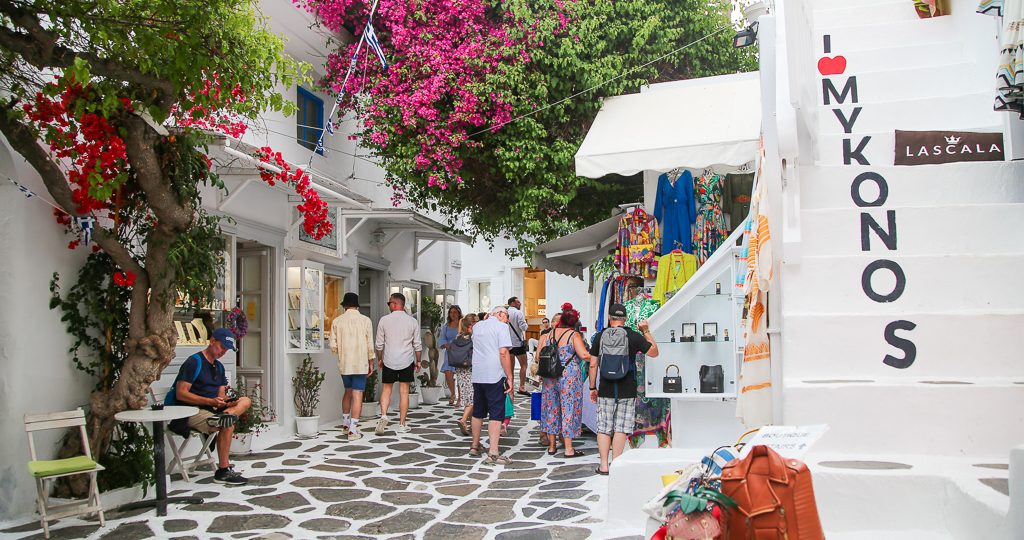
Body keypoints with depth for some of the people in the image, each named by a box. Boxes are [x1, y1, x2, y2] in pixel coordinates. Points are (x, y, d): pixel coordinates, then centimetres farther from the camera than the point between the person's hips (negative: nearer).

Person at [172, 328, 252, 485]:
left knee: (246, 401, -6)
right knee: (228, 425, -29)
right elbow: (181, 394, -18)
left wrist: (226, 400, -12)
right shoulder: (194, 362, -10)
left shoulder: (219, 366, 17)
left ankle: (223, 416, -35)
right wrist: (211, 401, -24)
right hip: (192, 412, -8)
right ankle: (223, 471, -23)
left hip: (212, 409, 8)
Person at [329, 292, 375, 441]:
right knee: (357, 395, -1)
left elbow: (333, 346, -2)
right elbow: (370, 345, -5)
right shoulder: (365, 320, -5)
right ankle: (353, 429, -6)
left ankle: (345, 422, 33)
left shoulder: (337, 321, -2)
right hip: (360, 364, -3)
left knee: (348, 392, 22)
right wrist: (371, 363, 6)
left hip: (344, 363, 3)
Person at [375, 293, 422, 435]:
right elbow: (417, 344, 2)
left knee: (386, 389, 11)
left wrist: (379, 359, 16)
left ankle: (383, 416, -10)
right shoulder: (412, 321, -1)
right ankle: (402, 425, 8)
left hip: (389, 360, 0)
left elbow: (380, 343, 2)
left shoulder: (384, 320, -4)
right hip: (407, 361, 0)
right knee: (404, 391, 5)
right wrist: (418, 361, 14)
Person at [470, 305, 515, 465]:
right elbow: (503, 352, -15)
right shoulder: (501, 326, -5)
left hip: (477, 375, 7)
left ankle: (475, 446, 28)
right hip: (494, 376, -7)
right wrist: (509, 377, -13)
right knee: (496, 414, -6)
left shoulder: (477, 326, 15)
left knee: (478, 412, 18)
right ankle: (493, 453, -11)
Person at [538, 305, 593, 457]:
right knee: (569, 408, 2)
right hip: (569, 376, -4)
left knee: (551, 407, 13)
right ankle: (569, 449, 4)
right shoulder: (574, 335, -9)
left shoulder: (548, 334, 4)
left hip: (550, 376, 5)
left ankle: (551, 446, 22)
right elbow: (584, 355, -17)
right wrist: (594, 359, -1)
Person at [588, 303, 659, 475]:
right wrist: (646, 331, 15)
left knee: (603, 428, 8)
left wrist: (592, 387, 12)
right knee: (621, 428, 3)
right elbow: (654, 352, 8)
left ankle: (604, 465, 7)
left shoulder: (600, 336, 1)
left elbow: (593, 365, 3)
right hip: (627, 391, -1)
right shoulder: (634, 336, -3)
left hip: (605, 390, 1)